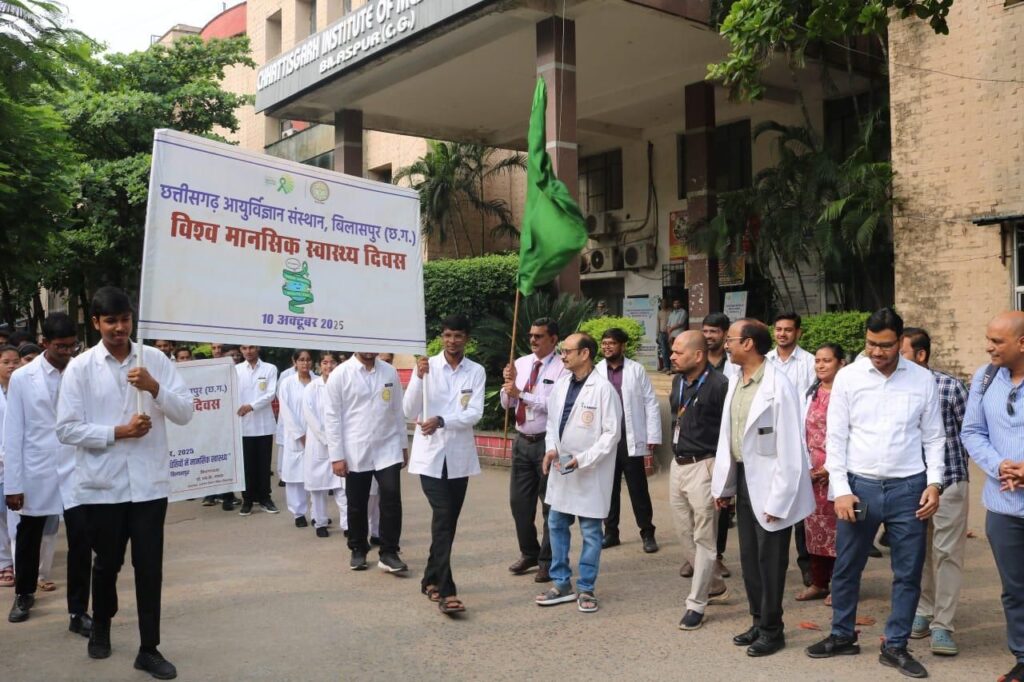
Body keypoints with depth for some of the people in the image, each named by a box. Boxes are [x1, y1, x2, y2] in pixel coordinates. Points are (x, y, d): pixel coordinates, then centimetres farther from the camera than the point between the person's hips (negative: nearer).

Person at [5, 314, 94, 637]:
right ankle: (24, 595, 44)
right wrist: (13, 484, -4)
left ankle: (78, 612, 6)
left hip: (75, 471, -1)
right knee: (29, 538, 18)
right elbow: (13, 434, -2)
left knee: (81, 540, -7)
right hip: (37, 473, 1)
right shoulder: (22, 378, -3)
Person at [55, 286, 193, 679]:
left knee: (149, 566, 4)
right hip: (102, 485, 0)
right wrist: (117, 432, -15)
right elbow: (67, 429, -6)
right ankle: (100, 627, 43)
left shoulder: (155, 360, 0)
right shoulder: (79, 368, -3)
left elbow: (185, 413, -4)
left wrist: (155, 387, -20)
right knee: (107, 562, 18)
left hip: (149, 482, 0)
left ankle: (149, 649, 16)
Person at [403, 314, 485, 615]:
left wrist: (441, 420, -23)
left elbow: (475, 413, -9)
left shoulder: (476, 371, 1)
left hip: (460, 455, 3)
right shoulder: (426, 366, -2)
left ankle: (431, 579, 28)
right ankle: (446, 591, -12)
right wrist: (419, 377, -21)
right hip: (430, 455, -3)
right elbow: (410, 412, -7)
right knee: (443, 519, -12)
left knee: (449, 521, 11)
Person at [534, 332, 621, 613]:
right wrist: (551, 448, -5)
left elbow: (612, 433, -14)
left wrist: (583, 459, -19)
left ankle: (586, 589, 19)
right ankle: (561, 584, 27)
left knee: (590, 531, 5)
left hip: (591, 471, -6)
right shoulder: (561, 384, 4)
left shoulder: (603, 389, -15)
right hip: (561, 468, 7)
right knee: (556, 525, 13)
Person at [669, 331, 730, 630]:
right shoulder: (678, 381, 9)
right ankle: (715, 587, 35)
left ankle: (696, 603, 10)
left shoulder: (718, 385, -16)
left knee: (704, 539, 1)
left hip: (702, 467, -8)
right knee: (686, 533, 16)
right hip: (677, 465, 8)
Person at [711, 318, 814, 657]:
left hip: (768, 481, -7)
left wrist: (778, 500, -18)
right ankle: (758, 622, 32)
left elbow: (789, 448, -18)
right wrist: (723, 483, 10)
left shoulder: (778, 386, -19)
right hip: (743, 478, 7)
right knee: (748, 556, 16)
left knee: (770, 560, 6)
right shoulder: (735, 381, 5)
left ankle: (773, 629, 22)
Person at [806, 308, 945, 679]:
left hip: (908, 488, 1)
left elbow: (934, 437, 6)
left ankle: (895, 646, 25)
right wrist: (840, 489, -7)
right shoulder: (848, 377, -3)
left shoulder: (923, 380, 0)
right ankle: (842, 636, 30)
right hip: (859, 485, 0)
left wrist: (934, 483, -5)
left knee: (908, 572, 8)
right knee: (845, 567, 10)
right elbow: (836, 437, -2)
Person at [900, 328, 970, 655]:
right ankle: (922, 613, 28)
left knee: (947, 553, -1)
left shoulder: (951, 387, -11)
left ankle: (942, 625, 4)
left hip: (948, 481, -3)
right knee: (917, 552, 13)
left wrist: (950, 464, 3)